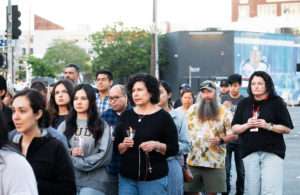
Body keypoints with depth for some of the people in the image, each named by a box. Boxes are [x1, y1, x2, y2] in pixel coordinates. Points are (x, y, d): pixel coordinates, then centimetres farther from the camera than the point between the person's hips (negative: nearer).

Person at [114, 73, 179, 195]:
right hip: (127, 179, 3)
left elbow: (174, 149, -3)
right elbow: (116, 148, 13)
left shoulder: (163, 117, -1)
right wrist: (124, 145, -8)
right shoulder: (126, 116, 10)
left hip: (154, 179, -3)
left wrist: (156, 145, -19)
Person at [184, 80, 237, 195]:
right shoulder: (193, 109, 11)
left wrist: (220, 140, -19)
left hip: (214, 163, -3)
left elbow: (234, 135, 0)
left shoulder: (224, 113, 1)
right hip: (192, 160, 3)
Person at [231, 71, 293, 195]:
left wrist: (268, 126, -13)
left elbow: (287, 129, 1)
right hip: (250, 153, 3)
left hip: (272, 153, -3)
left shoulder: (276, 102, 3)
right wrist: (247, 125, -8)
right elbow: (234, 129, 12)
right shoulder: (244, 104, 13)